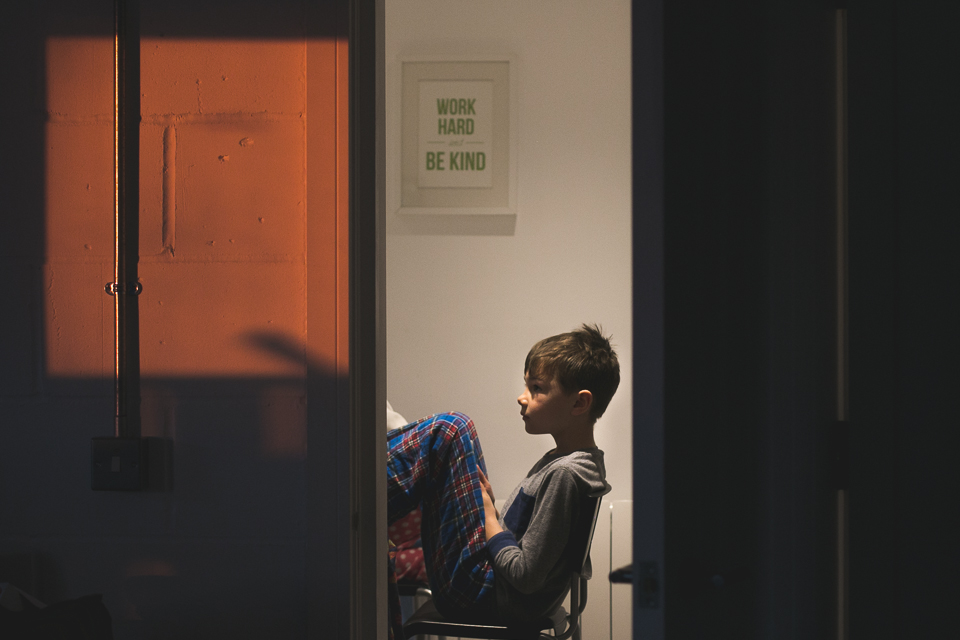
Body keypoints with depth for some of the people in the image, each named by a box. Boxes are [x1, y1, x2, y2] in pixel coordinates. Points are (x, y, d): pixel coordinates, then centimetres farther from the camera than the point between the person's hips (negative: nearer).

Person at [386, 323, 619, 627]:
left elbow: (526, 577, -24)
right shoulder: (584, 462, 7)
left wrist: (488, 512, -12)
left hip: (474, 595, -10)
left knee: (449, 428, -11)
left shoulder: (564, 473, -23)